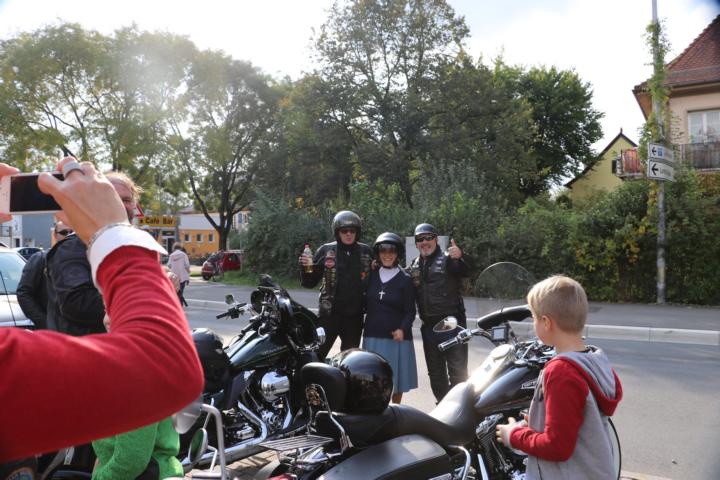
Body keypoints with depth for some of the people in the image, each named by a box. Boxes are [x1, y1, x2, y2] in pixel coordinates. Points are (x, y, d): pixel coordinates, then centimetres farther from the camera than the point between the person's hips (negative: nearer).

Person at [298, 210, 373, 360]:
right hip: (330, 313, -2)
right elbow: (309, 283, 2)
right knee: (317, 353, -5)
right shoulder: (325, 251, 1)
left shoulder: (366, 252, 5)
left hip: (355, 315, 2)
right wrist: (306, 267, -17)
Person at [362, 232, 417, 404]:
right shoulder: (372, 275, 8)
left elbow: (410, 311, -5)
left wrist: (403, 329, -20)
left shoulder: (405, 279, -2)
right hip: (373, 335, 3)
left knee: (396, 378, 5)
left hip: (396, 337, -2)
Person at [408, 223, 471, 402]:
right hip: (429, 327, 6)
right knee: (435, 373, 15)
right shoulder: (414, 265, 13)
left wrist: (459, 258, -48)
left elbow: (465, 272, -25)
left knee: (458, 372, -4)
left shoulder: (447, 259, -5)